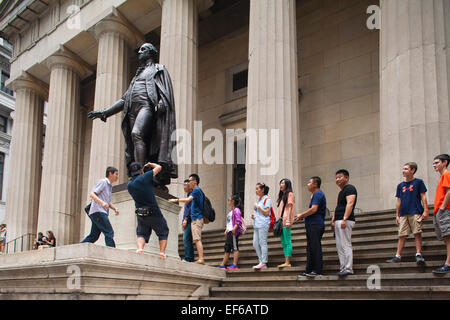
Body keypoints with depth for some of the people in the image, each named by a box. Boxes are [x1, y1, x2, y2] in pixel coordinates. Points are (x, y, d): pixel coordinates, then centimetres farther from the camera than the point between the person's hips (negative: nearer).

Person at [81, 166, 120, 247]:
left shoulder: (109, 186, 24)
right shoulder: (102, 182, -4)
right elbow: (92, 194, -14)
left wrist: (115, 208, 12)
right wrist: (102, 202, -27)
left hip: (102, 213, 10)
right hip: (98, 211, -10)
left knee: (93, 236, 9)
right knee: (109, 233, -14)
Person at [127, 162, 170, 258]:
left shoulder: (129, 185, -1)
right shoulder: (144, 178, -16)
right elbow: (159, 167, -4)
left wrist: (143, 172, 21)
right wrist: (150, 164, 14)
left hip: (141, 214, 4)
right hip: (154, 213, -4)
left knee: (141, 234, 16)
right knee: (163, 233, 13)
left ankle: (139, 249, -10)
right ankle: (162, 252, 3)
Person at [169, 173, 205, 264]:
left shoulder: (196, 190, -8)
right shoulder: (197, 190, 23)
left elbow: (188, 200, -20)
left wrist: (176, 200, -12)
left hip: (197, 218, -10)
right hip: (196, 218, 10)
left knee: (197, 239, -15)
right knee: (196, 240, 7)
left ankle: (201, 259, -19)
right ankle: (200, 259, 6)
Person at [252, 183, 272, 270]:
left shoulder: (267, 199, -6)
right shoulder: (259, 199, 20)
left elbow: (266, 213, -12)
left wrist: (257, 207, -11)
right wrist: (254, 216, 12)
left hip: (263, 224, -9)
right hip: (256, 224, 9)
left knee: (262, 243, -8)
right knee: (255, 244, 6)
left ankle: (263, 263, -5)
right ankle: (261, 262, 12)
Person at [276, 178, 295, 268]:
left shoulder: (289, 194, -1)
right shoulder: (282, 195, 23)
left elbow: (290, 208, -10)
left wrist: (288, 220, -17)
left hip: (286, 221, -9)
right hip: (281, 221, 9)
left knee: (287, 242, -10)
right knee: (283, 242, 7)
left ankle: (288, 262, -12)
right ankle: (286, 262, 8)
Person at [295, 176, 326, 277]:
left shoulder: (318, 194, -10)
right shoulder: (315, 194, 22)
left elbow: (314, 209, -20)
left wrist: (301, 215, -9)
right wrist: (303, 216, 16)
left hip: (315, 225, -11)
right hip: (312, 225, 11)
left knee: (315, 248, -9)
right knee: (310, 248, 11)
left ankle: (317, 270, -6)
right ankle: (309, 270, 15)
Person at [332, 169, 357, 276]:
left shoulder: (350, 188, -6)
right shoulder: (341, 192, 24)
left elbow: (350, 204, -18)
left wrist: (344, 219, -26)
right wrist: (333, 220, 16)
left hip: (345, 221, -10)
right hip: (338, 221, 10)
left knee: (345, 245, -12)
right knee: (339, 246, 9)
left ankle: (348, 268, -11)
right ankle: (343, 268, 11)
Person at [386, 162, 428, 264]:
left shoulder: (418, 182, 4)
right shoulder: (400, 185, 16)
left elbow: (423, 197, 1)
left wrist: (425, 210, -8)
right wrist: (397, 215, 14)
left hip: (415, 213, -4)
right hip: (403, 214, 4)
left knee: (417, 233, -8)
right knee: (402, 235, 2)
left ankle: (418, 254, -4)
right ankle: (398, 256, 2)